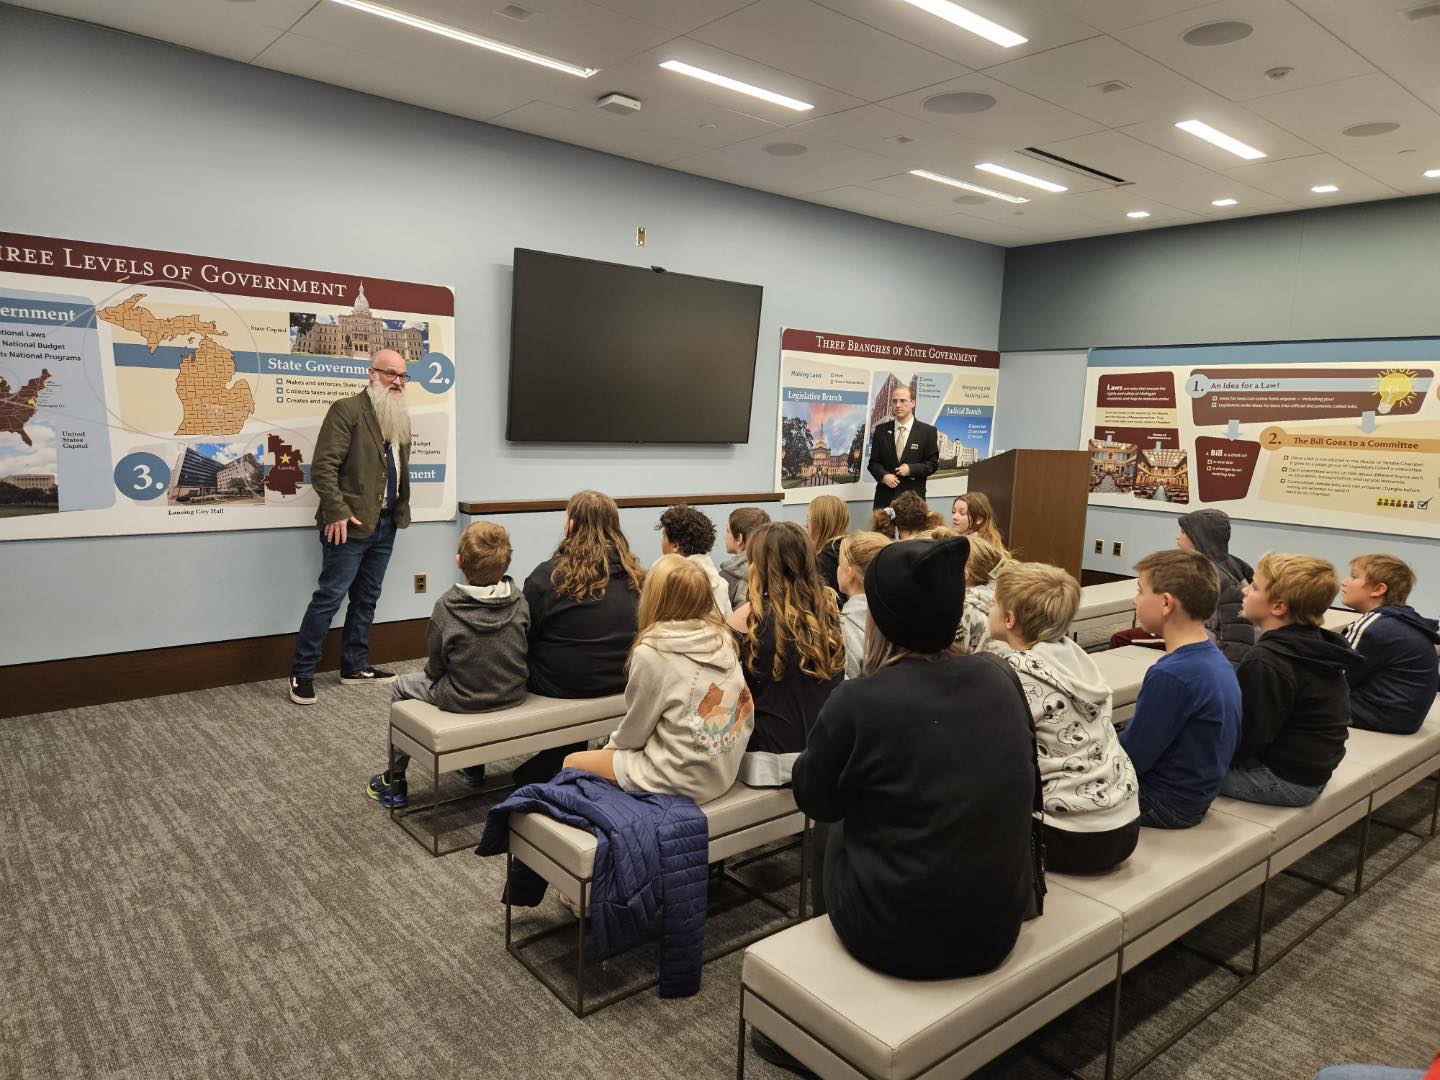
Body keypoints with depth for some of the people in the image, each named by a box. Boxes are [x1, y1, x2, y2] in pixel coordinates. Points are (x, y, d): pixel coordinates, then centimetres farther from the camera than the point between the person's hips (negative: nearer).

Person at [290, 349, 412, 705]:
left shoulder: (401, 417, 14)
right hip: (351, 523, -8)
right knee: (329, 596, -4)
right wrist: (337, 512, -20)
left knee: (367, 598, 14)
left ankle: (354, 667, 25)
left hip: (385, 523, 8)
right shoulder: (347, 410, -9)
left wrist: (401, 510, 13)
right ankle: (301, 674, 6)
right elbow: (322, 466, -15)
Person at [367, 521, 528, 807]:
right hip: (513, 694, 5)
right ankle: (474, 765, 45)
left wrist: (431, 669, 11)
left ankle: (395, 781, 29)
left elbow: (436, 667, -12)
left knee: (401, 686, 21)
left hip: (462, 699, -4)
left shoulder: (446, 607, -20)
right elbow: (525, 644, 2)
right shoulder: (519, 600, -10)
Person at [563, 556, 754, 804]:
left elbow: (634, 730, -7)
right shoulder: (723, 637, -3)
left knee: (572, 762, 11)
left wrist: (614, 743, 17)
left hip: (682, 781, -7)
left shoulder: (652, 652, -19)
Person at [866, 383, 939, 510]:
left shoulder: (928, 431, 3)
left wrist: (911, 469, -12)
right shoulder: (881, 430, 9)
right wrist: (883, 475, -11)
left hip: (913, 496, -2)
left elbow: (933, 463, 4)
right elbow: (874, 461, 10)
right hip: (885, 497, 2)